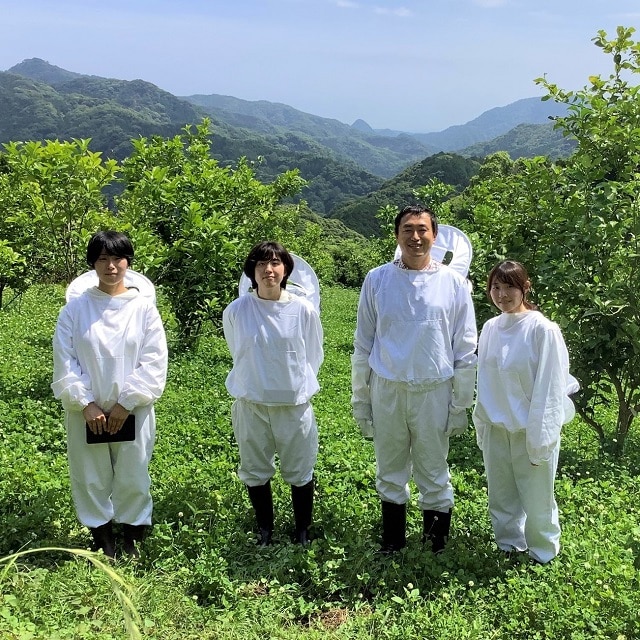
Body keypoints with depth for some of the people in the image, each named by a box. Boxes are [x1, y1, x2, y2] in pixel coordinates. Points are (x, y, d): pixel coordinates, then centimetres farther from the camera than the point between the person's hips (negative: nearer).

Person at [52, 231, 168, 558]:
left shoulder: (144, 307, -3)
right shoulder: (75, 308, -1)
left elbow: (154, 363, -6)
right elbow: (64, 361, -2)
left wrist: (126, 403, -11)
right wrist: (86, 404, -10)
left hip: (132, 411, -1)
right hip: (87, 411, 1)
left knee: (133, 478, 7)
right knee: (91, 478, 10)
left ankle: (132, 543, 24)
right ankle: (102, 542, 28)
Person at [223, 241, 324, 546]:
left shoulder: (304, 310, -10)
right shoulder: (235, 311, -7)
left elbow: (313, 357, 5)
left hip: (295, 404, -1)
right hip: (251, 405, 1)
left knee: (300, 473, 10)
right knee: (255, 472, 15)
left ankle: (303, 532, 30)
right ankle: (265, 531, 35)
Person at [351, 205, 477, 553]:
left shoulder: (453, 283, -4)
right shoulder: (377, 280, -2)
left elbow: (465, 351, 1)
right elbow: (363, 344, 3)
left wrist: (460, 404, 0)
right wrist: (359, 397, 4)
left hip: (434, 392, -1)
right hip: (387, 391, 1)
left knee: (434, 475, 12)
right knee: (390, 473, 16)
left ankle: (436, 546, 29)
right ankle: (391, 543, 34)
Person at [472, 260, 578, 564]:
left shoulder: (543, 330, -14)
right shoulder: (490, 328, 2)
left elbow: (549, 389, -13)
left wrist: (539, 442, -13)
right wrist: (481, 428, 12)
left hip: (531, 432, -5)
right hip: (496, 430, 5)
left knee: (537, 501, 7)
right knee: (501, 500, 15)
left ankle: (543, 558, 28)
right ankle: (509, 549, 35)